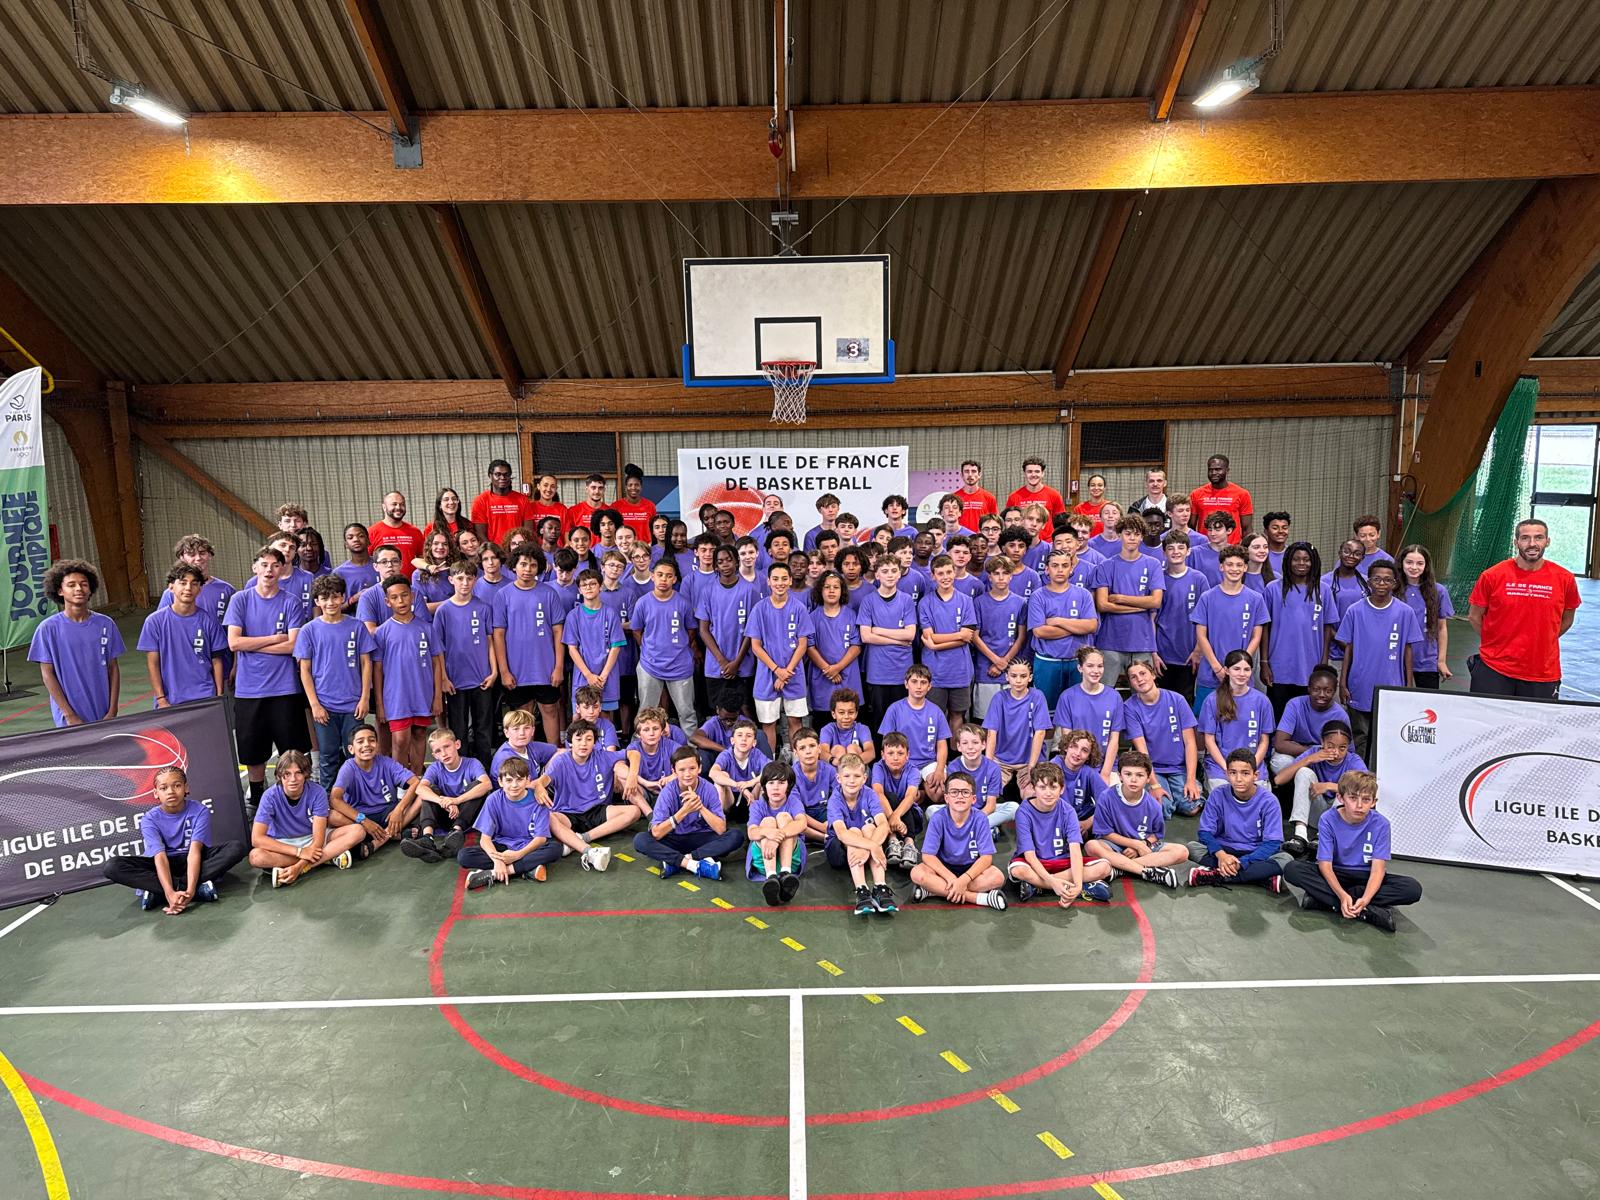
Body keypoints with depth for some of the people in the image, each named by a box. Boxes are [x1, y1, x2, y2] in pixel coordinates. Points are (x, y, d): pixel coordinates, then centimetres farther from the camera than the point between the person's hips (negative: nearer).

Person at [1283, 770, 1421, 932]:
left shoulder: (1380, 824, -14)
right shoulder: (1328, 819, -15)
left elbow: (1378, 868, -19)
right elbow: (1325, 864, -19)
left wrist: (1365, 899, -37)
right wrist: (1342, 895, -37)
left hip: (1365, 877, 1)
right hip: (1335, 875, -1)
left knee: (1413, 888, -26)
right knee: (1292, 869, -28)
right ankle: (1369, 912, -30)